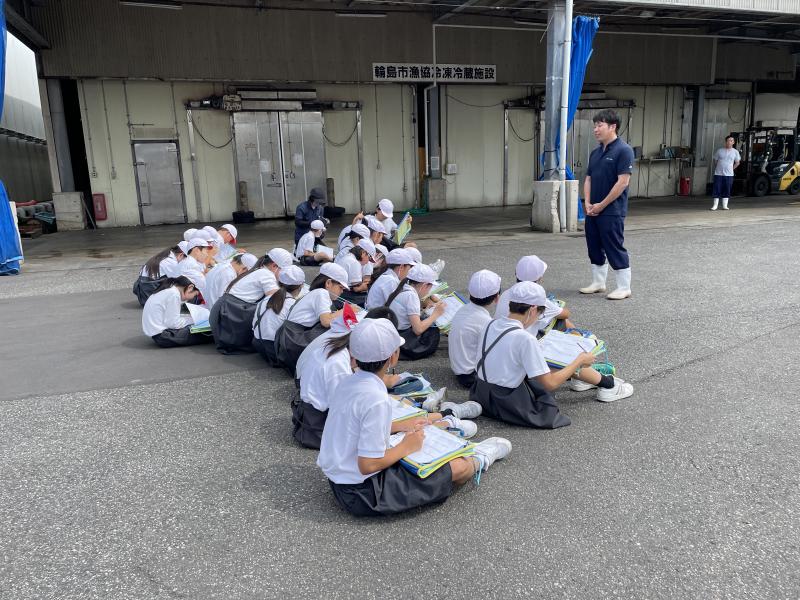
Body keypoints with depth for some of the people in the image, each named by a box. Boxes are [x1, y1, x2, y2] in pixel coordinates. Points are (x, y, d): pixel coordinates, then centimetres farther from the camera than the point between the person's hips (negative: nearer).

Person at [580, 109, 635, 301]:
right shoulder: (595, 152, 12)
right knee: (594, 248, 14)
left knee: (615, 249, -2)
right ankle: (598, 283, 27)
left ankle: (624, 288, 9)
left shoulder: (623, 150, -11)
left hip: (612, 211, -8)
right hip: (593, 211, 8)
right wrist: (587, 202, 0)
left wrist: (602, 205, -15)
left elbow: (623, 181, -17)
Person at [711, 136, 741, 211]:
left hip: (729, 174, 0)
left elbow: (737, 163, 13)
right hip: (718, 174, 0)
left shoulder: (735, 152, 5)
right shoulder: (719, 150, 4)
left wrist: (731, 169, 6)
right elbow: (715, 161, 12)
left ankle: (725, 205, 8)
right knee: (717, 189, -2)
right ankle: (715, 205, 6)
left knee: (727, 190, 2)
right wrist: (717, 169, 9)